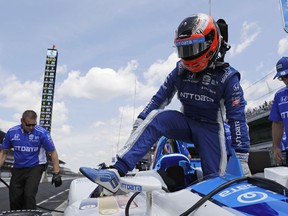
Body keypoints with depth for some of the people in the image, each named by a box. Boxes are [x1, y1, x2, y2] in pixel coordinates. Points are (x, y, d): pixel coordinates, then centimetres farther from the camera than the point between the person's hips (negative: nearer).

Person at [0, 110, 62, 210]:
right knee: (14, 199, 8)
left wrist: (56, 173, -13)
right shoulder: (12, 132, -4)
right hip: (18, 168, 4)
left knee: (29, 195, -16)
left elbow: (53, 152, -10)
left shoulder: (42, 133, -14)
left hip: (35, 168, -4)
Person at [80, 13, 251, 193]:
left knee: (214, 179, -12)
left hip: (211, 128, -1)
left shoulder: (227, 77, -14)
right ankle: (116, 172, -34)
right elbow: (160, 98, 4)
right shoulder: (180, 71, -4)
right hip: (186, 122, 1)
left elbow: (238, 117, -15)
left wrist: (242, 160, -16)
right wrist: (140, 122, 2)